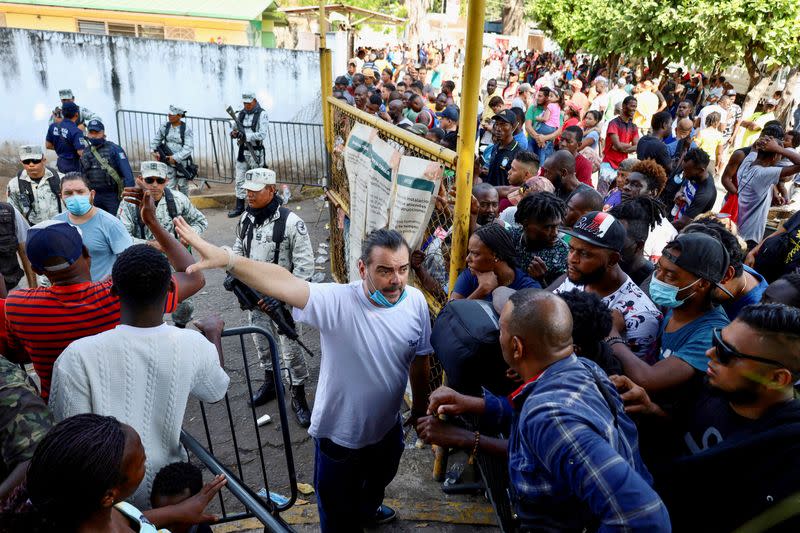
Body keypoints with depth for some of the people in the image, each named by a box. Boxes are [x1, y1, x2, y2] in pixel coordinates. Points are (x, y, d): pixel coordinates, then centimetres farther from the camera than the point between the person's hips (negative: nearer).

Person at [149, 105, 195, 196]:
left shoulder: (187, 130, -10)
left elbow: (188, 148, -17)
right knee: (170, 187, -2)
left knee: (183, 186, 11)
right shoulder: (165, 126, 1)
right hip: (168, 161, 2)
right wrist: (153, 151, -4)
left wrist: (176, 158, -23)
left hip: (182, 162, -2)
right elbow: (156, 139, 13)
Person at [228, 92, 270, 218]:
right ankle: (239, 207, 12)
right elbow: (234, 129, 16)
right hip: (242, 151, 6)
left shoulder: (262, 115, -7)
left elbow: (262, 135, -16)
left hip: (256, 152, -5)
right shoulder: (240, 114, 11)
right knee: (240, 180, 6)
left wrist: (246, 135, -26)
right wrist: (234, 133, -9)